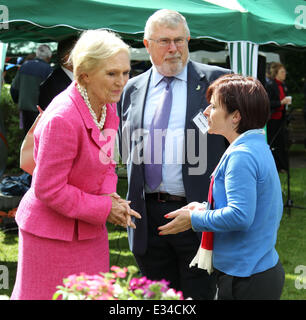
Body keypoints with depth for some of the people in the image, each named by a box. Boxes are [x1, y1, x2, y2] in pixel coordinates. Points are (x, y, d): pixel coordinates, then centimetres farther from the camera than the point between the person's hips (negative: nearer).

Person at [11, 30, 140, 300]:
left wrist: (109, 194, -7)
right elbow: (48, 189, -23)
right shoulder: (62, 119, -27)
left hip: (89, 231, 8)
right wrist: (104, 208, -18)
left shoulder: (107, 105, 0)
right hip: (52, 233, -8)